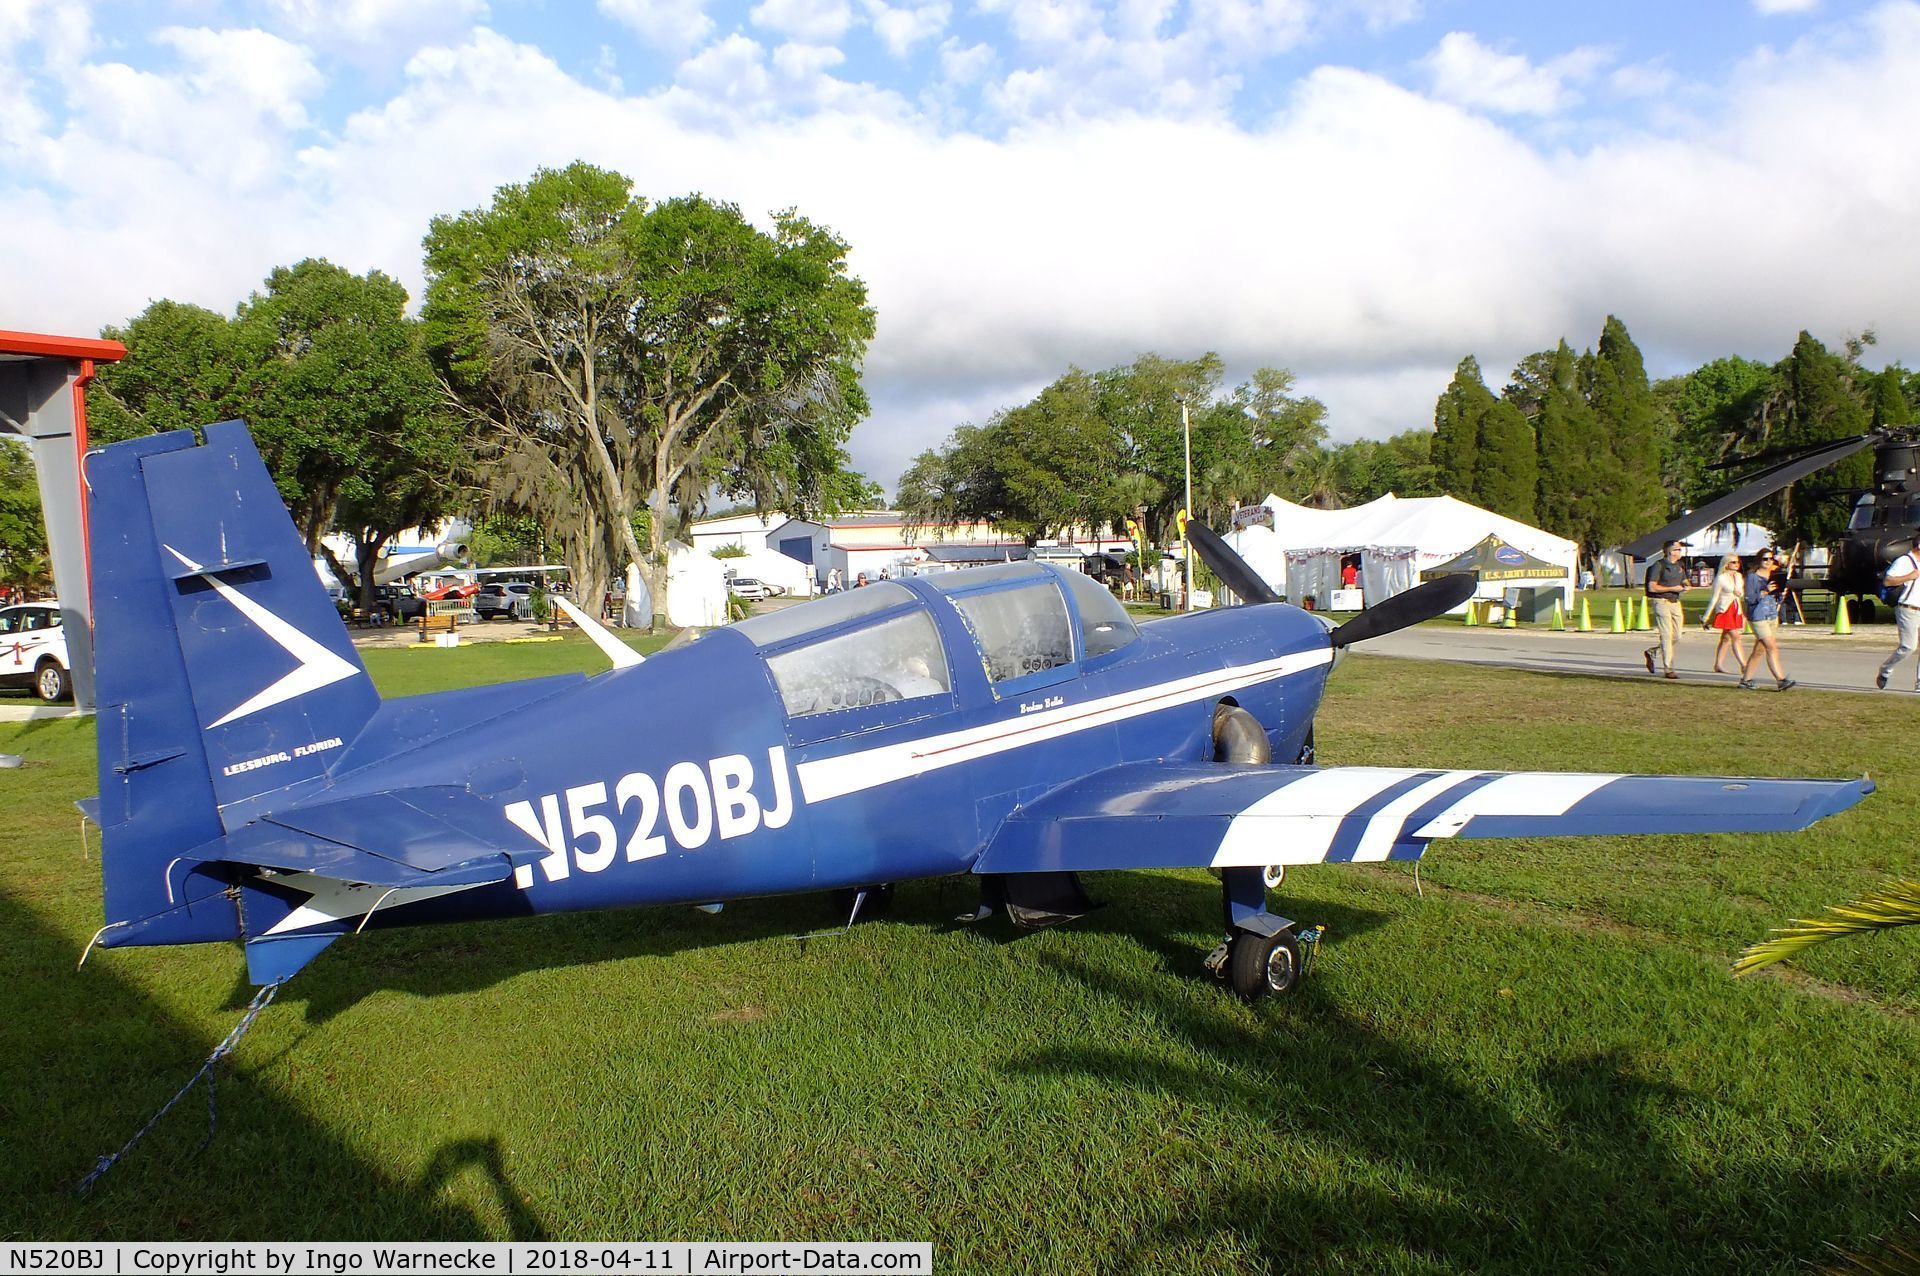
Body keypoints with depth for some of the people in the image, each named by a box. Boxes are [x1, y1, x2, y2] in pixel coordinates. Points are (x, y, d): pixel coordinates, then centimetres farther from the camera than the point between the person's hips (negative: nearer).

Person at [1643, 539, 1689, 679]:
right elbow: (1652, 587, -14)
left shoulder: (1680, 566, 14)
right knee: (1667, 636, -8)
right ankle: (1669, 669, -4)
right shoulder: (1658, 566, -9)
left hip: (1675, 603, 7)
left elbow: (1684, 581, 28)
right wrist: (1672, 588, -15)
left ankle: (1652, 652, 26)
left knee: (1677, 637, 4)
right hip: (1661, 603, -7)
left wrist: (1685, 587, 4)